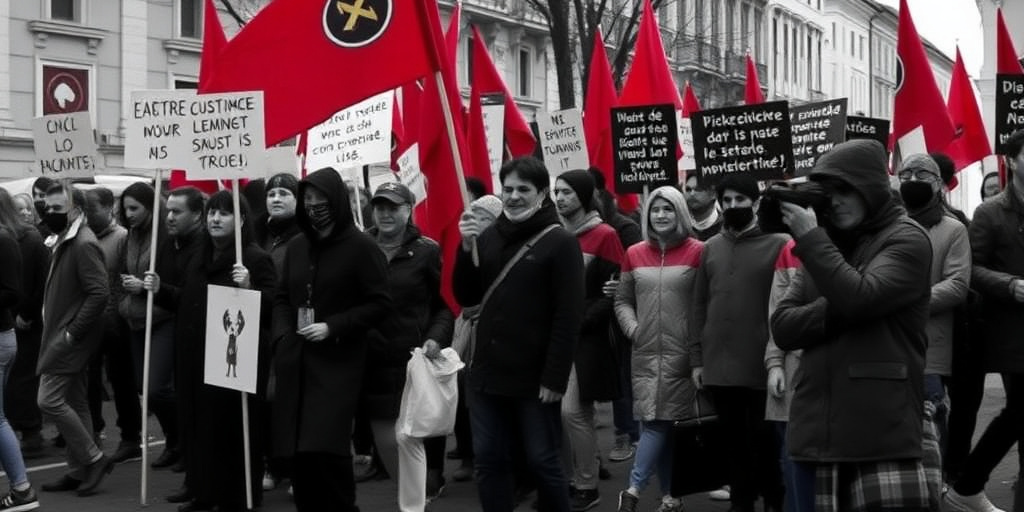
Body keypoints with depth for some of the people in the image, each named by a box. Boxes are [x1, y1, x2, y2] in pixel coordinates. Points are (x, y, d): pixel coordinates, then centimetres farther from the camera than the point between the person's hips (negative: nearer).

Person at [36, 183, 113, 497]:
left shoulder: (84, 244, -16)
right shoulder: (65, 241, 13)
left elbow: (99, 293, -24)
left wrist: (72, 332, -21)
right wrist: (62, 331, 11)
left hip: (72, 337, -10)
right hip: (64, 336, 10)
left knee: (49, 400, -10)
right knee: (74, 403, 11)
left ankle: (94, 459, -1)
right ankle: (79, 471, 17)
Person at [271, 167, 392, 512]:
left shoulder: (361, 247, -5)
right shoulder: (297, 247, 13)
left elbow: (380, 304, -8)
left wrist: (333, 327, -15)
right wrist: (281, 335, 3)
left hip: (338, 362, -6)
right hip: (296, 362, 6)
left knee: (326, 447, -14)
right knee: (297, 447, 6)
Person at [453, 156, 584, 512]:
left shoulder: (560, 242, -7)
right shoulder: (489, 237, 10)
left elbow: (568, 317, -11)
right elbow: (466, 297, 10)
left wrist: (555, 377, -16)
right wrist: (466, 249, -5)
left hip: (535, 379, -5)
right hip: (487, 373, 6)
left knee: (542, 462, 5)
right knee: (488, 460, 10)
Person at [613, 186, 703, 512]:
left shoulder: (697, 252, -2)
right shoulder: (634, 254, 11)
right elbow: (622, 300, 17)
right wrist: (632, 327, 0)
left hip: (682, 354, -3)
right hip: (645, 354, 4)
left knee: (661, 422, -7)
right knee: (655, 423, 3)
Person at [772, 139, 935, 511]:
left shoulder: (906, 239, 1)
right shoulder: (825, 244, 17)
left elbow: (860, 298, -17)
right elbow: (782, 328, 8)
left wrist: (810, 238, -10)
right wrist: (838, 309, -8)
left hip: (883, 433, -5)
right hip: (820, 431, 5)